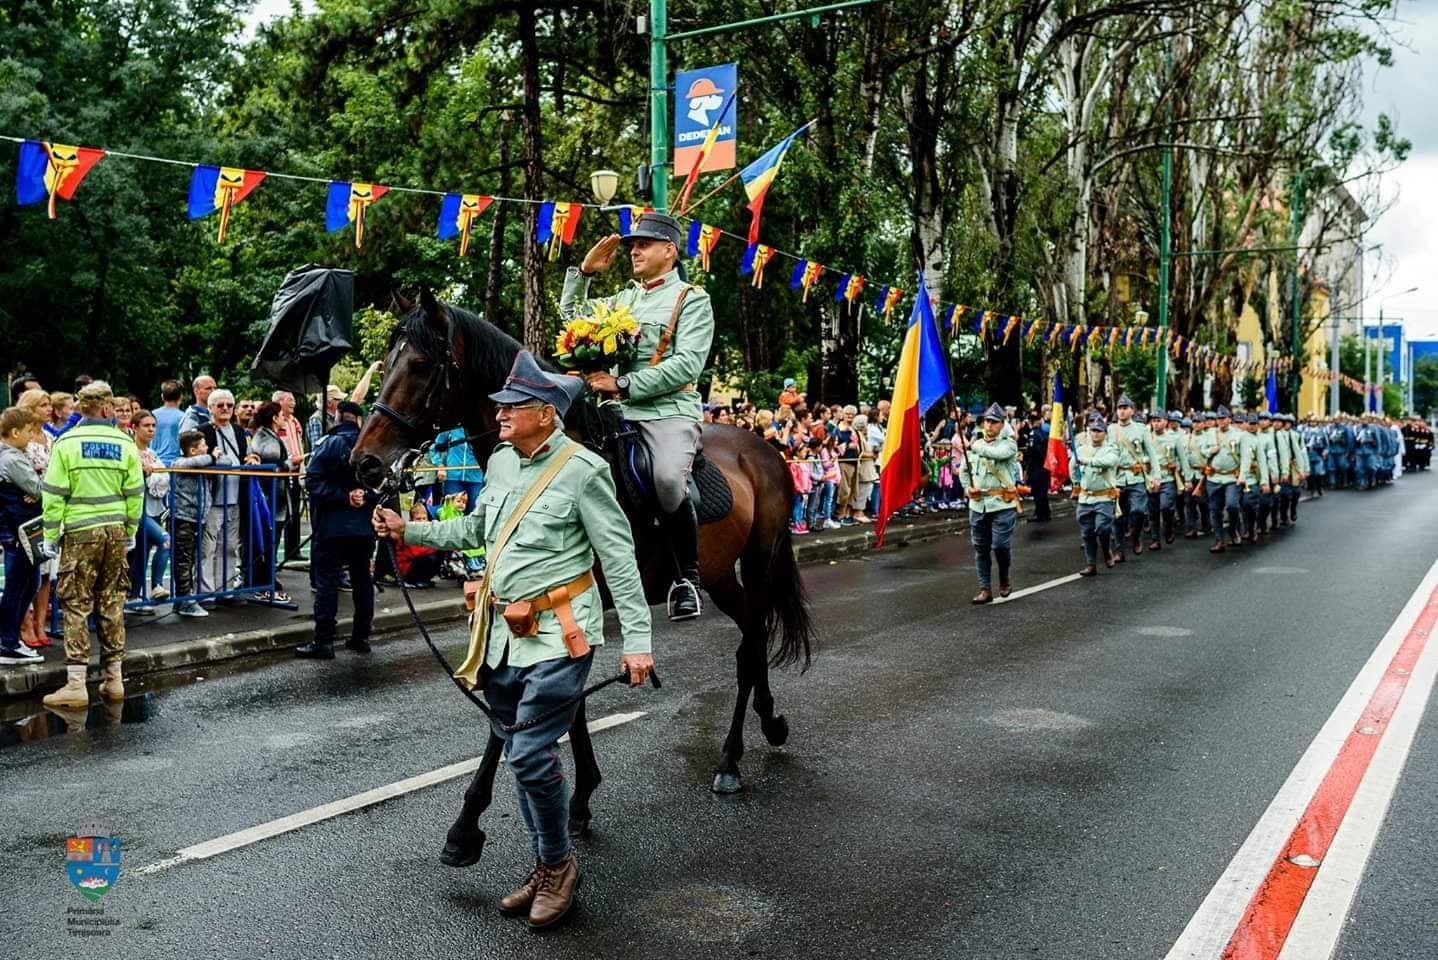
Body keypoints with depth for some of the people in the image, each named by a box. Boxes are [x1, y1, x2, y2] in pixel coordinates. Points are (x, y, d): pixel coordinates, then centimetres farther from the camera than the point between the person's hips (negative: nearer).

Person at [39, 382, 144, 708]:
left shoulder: (66, 443, -5)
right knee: (112, 605, 10)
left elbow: (54, 494, -6)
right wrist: (131, 531, 15)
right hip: (115, 531, 3)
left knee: (76, 607, 1)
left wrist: (51, 535, 1)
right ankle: (114, 679, 15)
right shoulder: (125, 444, 1)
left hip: (80, 533, -2)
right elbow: (135, 494, 5)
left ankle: (76, 684, -2)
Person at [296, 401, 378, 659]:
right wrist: (365, 496, -8)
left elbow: (313, 481, -15)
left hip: (332, 527, -4)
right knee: (362, 579, 12)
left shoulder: (329, 444, -7)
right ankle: (361, 636, 18)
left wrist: (344, 497, -14)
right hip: (364, 526, 4)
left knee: (327, 581, -1)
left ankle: (323, 641, -1)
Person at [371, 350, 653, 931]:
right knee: (521, 752, 15)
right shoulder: (500, 462, 7)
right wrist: (409, 531, 14)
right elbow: (475, 530, 22)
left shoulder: (582, 470, -14)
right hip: (505, 633, 7)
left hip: (559, 634, -7)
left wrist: (637, 639, -17)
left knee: (530, 756, -8)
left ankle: (558, 864, 18)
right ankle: (547, 866, 32)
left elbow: (619, 558, -13)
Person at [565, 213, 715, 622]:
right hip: (619, 411, 7)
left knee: (668, 478, -34)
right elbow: (572, 316, 33)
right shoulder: (623, 299, 23)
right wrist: (583, 272, 18)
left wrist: (623, 385, -16)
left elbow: (688, 364, -12)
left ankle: (688, 575, -15)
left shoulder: (691, 300, 2)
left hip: (669, 409, -7)